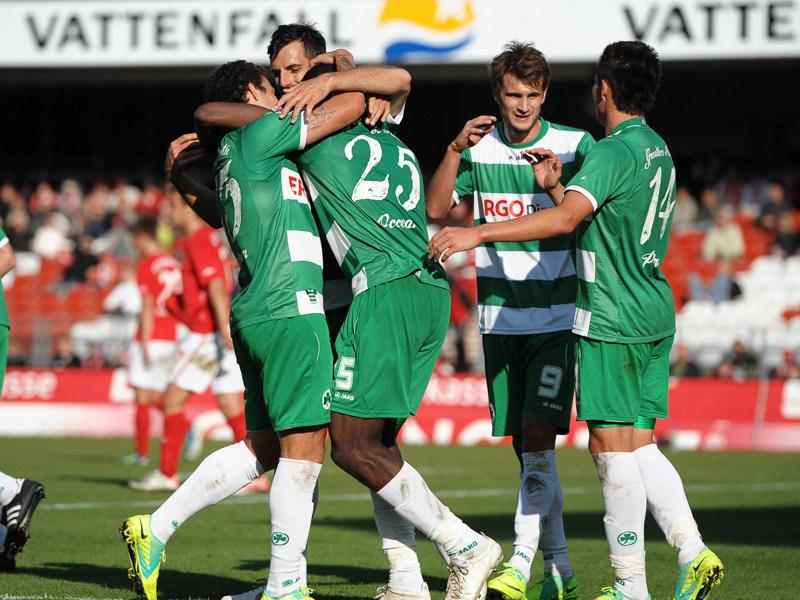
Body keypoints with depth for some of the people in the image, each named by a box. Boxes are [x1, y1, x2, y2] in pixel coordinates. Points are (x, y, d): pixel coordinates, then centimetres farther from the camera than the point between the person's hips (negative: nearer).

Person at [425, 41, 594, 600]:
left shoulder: (576, 145, -3)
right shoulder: (478, 148, 4)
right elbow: (436, 210, -4)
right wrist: (455, 150, -17)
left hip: (557, 317, -3)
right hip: (500, 318, 3)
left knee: (538, 439, -14)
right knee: (524, 447, 6)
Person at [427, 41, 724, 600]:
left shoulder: (615, 151, -15)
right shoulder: (658, 149, 14)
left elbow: (565, 218, -29)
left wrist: (478, 233, -29)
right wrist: (556, 186, 19)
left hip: (612, 320, -9)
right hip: (655, 316, 9)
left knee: (612, 447, -4)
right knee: (639, 446, 12)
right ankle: (693, 552, 1)